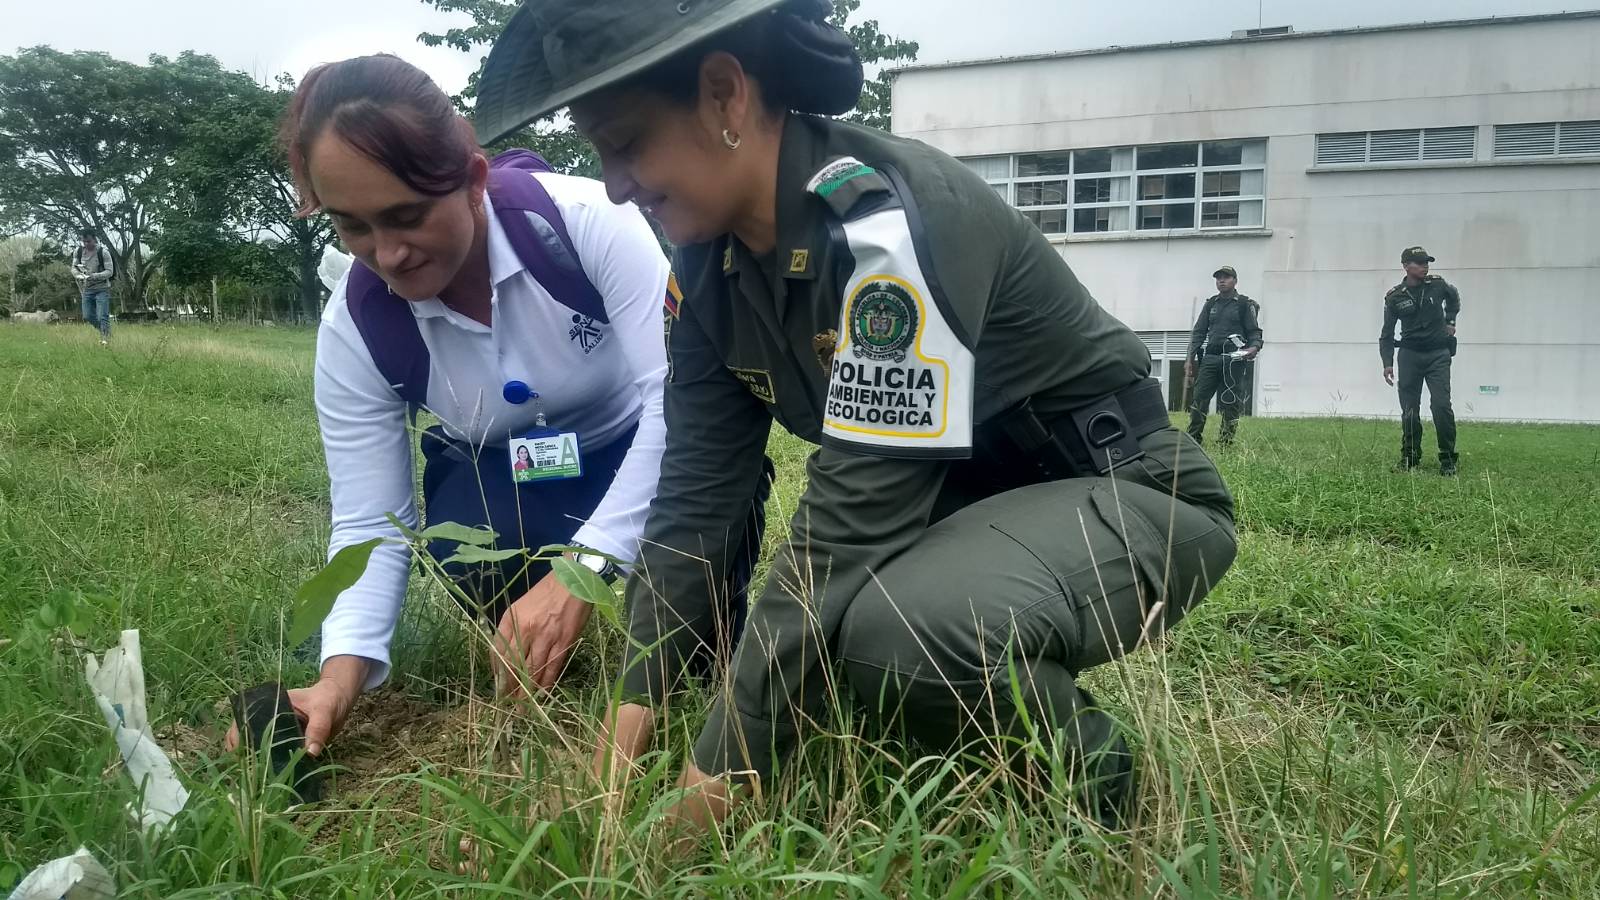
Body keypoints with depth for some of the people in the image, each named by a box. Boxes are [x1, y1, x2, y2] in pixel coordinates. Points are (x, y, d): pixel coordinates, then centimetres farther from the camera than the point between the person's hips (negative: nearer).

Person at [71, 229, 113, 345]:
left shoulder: (103, 252, -13)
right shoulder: (78, 252, 1)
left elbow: (109, 271, -14)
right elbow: (74, 268, 8)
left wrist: (94, 276, -30)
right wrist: (79, 275, -15)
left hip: (102, 288, -5)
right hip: (86, 289, 5)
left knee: (102, 317, -11)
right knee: (88, 316, 7)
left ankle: (106, 339, -5)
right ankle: (105, 331, 29)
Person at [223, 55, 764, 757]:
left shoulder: (586, 218, -31)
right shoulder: (354, 327, -19)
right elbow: (369, 526, -15)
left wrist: (583, 566, -44)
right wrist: (342, 672, -33)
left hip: (640, 454, -3)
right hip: (504, 482, 3)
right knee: (467, 545, -32)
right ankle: (537, 666, 2)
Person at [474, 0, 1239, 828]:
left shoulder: (892, 225, -30)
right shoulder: (708, 258, -4)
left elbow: (851, 522, -32)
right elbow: (698, 483, -3)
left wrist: (725, 766, -26)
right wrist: (638, 694, -9)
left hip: (1124, 493, -8)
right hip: (964, 500, 8)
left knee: (901, 630, -35)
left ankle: (1079, 779, -5)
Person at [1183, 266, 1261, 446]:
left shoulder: (1245, 304, 7)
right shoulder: (1211, 303, 18)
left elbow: (1254, 332, 4)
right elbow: (1198, 332, 15)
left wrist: (1254, 347, -19)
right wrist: (1190, 358, 6)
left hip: (1234, 359, -3)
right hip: (1210, 358, 3)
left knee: (1230, 404, -1)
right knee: (1198, 399, -5)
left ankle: (1225, 443, 5)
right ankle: (1192, 440, -1)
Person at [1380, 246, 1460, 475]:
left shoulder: (1438, 285, 0)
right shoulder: (1395, 297, -2)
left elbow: (1454, 297, 25)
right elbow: (1387, 334, 3)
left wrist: (1450, 320, 15)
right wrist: (1387, 363, -6)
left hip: (1438, 354, 0)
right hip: (1409, 354, 1)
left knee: (1441, 405, -10)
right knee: (1409, 409, 2)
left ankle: (1447, 460, -2)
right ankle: (1410, 457, 14)